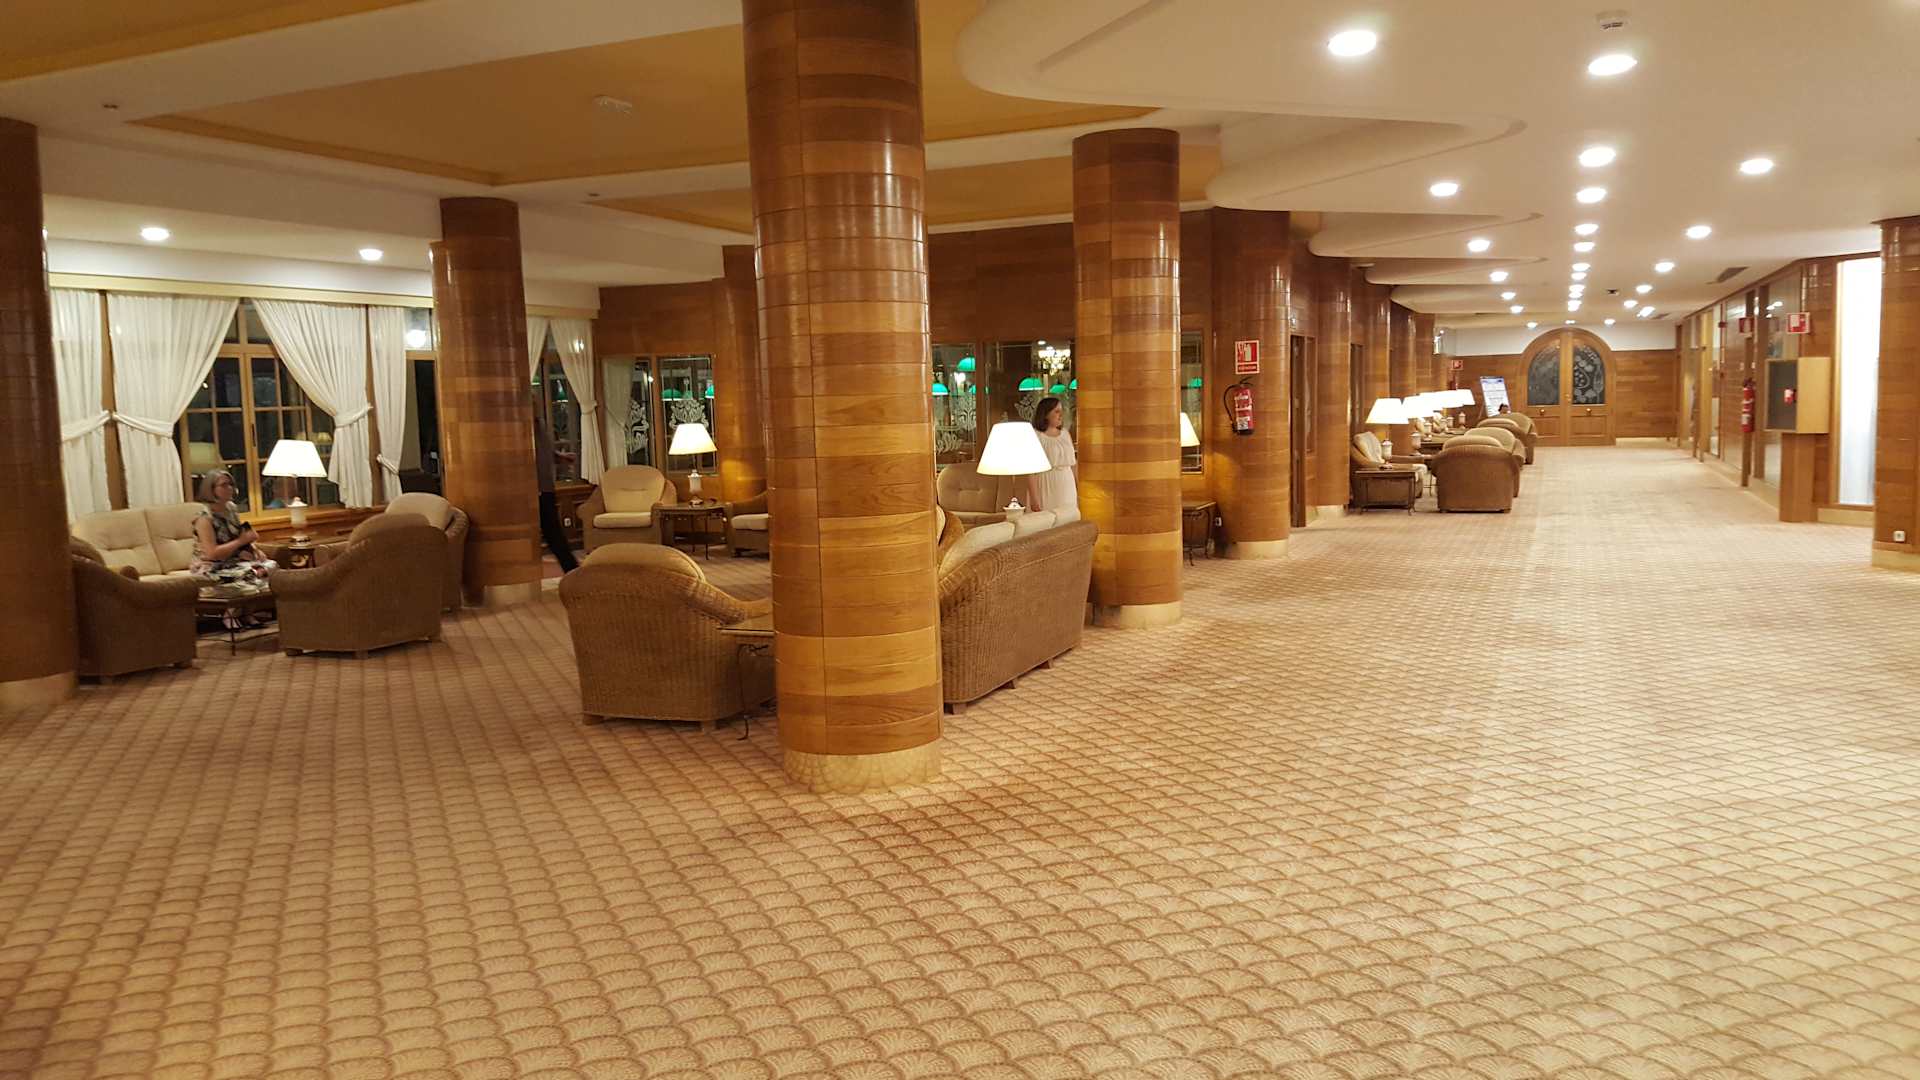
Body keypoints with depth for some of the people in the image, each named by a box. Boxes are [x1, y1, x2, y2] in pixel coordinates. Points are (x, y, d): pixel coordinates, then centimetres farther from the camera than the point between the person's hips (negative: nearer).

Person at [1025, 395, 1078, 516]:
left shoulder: (1065, 434, 11)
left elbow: (1072, 464, 14)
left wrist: (1077, 492, 13)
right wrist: (1034, 498, -17)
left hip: (1067, 488, 5)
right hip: (1046, 489, -5)